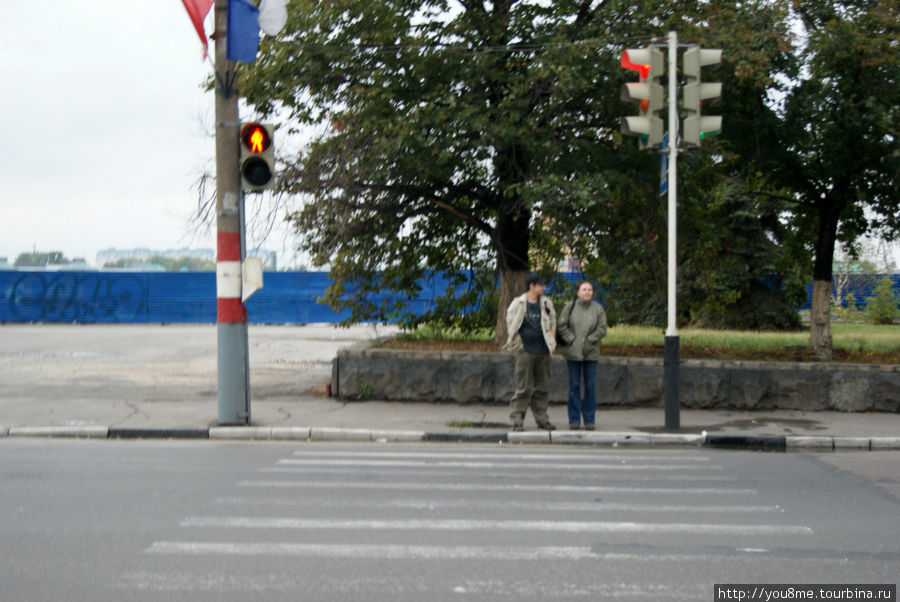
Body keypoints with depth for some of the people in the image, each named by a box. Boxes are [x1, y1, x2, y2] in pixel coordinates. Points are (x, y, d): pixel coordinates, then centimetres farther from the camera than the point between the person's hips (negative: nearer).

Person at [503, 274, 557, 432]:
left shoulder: (547, 304, 11)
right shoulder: (518, 304, -1)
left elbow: (552, 324, 17)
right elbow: (511, 325, 3)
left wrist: (551, 343, 8)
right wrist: (519, 345, 0)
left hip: (543, 352, 4)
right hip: (525, 352, -4)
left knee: (543, 387, 8)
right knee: (523, 387, -5)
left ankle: (542, 419, 16)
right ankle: (517, 420, -1)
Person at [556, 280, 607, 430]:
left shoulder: (598, 309, 2)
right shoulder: (570, 307, 1)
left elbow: (602, 329, 0)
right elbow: (561, 325, 0)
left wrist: (590, 339, -9)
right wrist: (571, 339, -9)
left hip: (591, 353, 1)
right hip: (573, 352, 0)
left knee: (590, 386, 2)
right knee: (574, 386, 3)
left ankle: (589, 419, 11)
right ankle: (574, 419, 10)